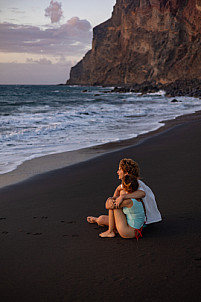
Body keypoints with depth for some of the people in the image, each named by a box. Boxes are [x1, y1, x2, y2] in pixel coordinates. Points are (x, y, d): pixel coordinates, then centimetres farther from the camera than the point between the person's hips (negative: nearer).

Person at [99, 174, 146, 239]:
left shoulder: (128, 201, -23)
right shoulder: (137, 198, 0)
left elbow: (108, 206, -12)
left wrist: (108, 201, 10)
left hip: (129, 233, -8)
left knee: (112, 207, -1)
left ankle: (110, 232, 9)